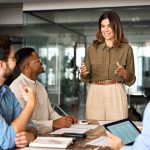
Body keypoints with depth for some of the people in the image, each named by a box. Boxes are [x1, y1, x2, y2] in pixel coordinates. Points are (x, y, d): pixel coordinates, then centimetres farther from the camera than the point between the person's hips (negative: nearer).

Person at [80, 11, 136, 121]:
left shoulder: (126, 48, 2)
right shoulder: (93, 47, 7)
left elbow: (131, 80, 5)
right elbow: (86, 78, 11)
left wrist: (124, 73, -15)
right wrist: (83, 73, -10)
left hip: (116, 94, -1)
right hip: (95, 94, 1)